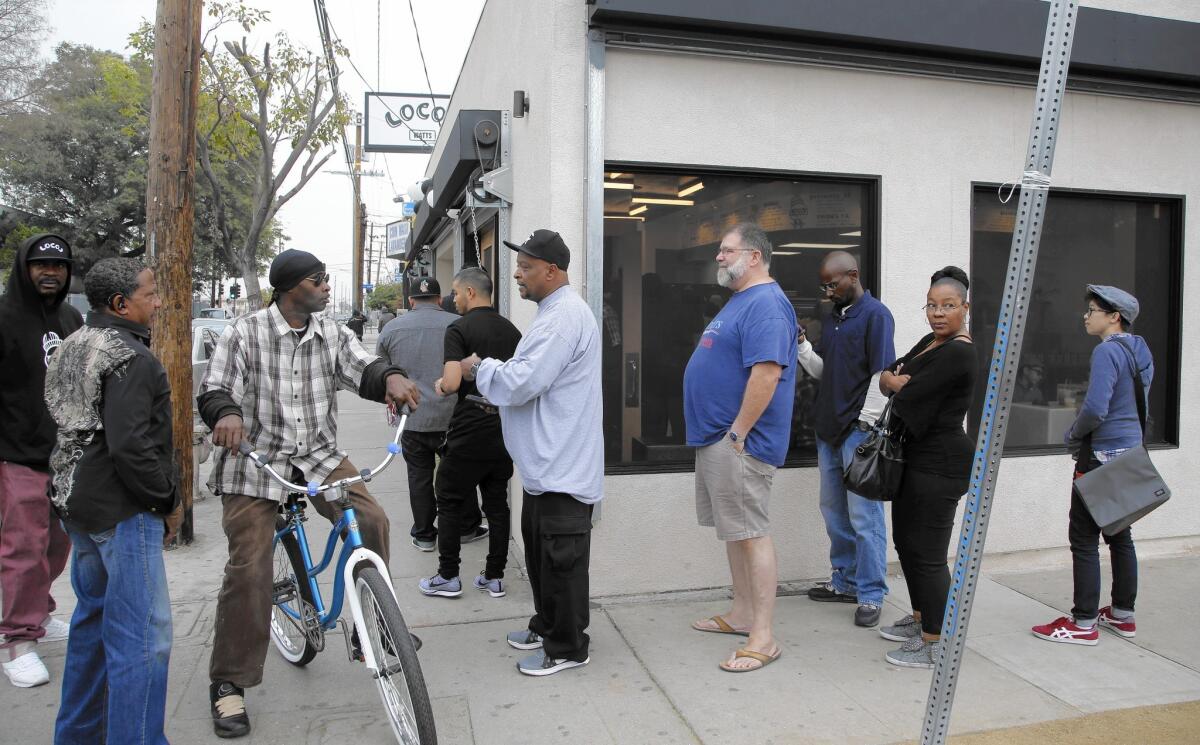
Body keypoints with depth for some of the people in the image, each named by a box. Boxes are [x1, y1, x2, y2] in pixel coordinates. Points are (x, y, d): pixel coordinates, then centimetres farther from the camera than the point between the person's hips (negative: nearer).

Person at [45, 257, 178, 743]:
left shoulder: (75, 349, 13)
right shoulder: (130, 359, -18)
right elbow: (129, 446, -26)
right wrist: (165, 499, -12)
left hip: (79, 503, 11)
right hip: (124, 512, -10)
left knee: (93, 618, 21)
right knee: (143, 635, -4)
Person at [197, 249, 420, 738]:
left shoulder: (331, 333, 5)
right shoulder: (246, 334, -6)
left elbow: (360, 367, -7)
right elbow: (214, 389, -10)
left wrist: (390, 377, -30)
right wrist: (226, 414, -34)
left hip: (319, 456, 3)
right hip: (256, 461, -3)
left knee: (371, 520, -17)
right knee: (249, 569, -4)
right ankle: (229, 684, 13)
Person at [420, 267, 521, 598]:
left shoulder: (459, 329, -10)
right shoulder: (512, 330, 8)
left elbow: (452, 383, -19)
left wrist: (440, 385, 1)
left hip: (471, 430, -6)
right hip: (506, 427, 6)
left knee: (449, 501, 9)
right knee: (497, 502, 12)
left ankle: (448, 576, 15)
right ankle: (494, 576, 18)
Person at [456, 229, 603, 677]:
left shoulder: (564, 317, -20)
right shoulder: (555, 312, 16)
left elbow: (524, 382, -25)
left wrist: (480, 369, -8)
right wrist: (492, 378, 10)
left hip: (562, 466, -11)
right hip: (547, 460, 11)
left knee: (560, 556, 1)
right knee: (539, 548, 21)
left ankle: (567, 648, 14)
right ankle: (547, 626, 37)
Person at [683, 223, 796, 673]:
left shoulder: (765, 304, -16)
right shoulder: (741, 301, 18)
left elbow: (767, 372, -27)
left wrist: (737, 433, -23)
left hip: (737, 442, -10)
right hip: (716, 438, 11)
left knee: (751, 534, -5)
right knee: (734, 530, 17)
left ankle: (763, 637, 2)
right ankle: (742, 614, 29)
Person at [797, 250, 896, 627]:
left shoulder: (875, 314, -8)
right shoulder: (831, 318, 15)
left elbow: (882, 373, -14)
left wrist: (866, 423, -16)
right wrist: (802, 346, -2)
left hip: (858, 430, -8)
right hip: (829, 427, 8)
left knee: (864, 516, -4)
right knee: (834, 510, 15)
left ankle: (871, 595, 5)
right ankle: (845, 581, 28)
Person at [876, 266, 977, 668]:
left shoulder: (958, 353, -18)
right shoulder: (929, 342, 13)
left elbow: (906, 398, -21)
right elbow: (887, 375, 11)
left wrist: (898, 386, 1)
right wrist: (894, 380, -11)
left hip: (940, 464, -10)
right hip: (915, 457, 10)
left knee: (927, 552, -5)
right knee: (906, 541, 18)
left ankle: (935, 643, 7)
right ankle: (920, 618, 34)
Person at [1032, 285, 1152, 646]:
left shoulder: (1107, 351, -17)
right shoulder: (1140, 352, 11)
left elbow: (1095, 408, -26)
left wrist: (1073, 435, -7)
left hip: (1102, 457, -10)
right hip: (1130, 454, 10)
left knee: (1083, 538, -2)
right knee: (1120, 535, 17)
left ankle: (1084, 623, 4)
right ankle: (1123, 615, 27)